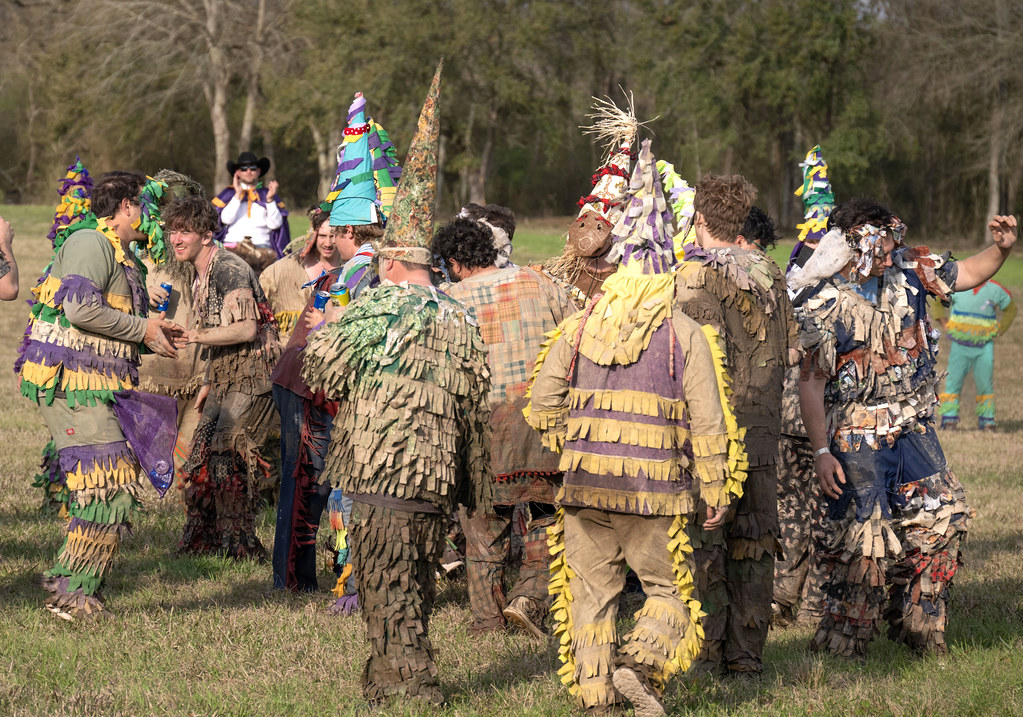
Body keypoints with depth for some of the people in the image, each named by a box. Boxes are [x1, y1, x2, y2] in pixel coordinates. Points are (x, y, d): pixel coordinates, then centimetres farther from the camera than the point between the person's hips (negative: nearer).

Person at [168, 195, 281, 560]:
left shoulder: (229, 269, -17)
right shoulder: (201, 277, 15)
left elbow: (246, 328, -26)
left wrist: (193, 335, -22)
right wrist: (208, 385, 21)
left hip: (253, 377, -10)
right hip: (226, 380, 10)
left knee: (225, 456, -13)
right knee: (201, 455, 8)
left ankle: (240, 544, -5)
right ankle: (202, 540, 18)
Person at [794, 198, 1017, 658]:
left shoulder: (911, 270, -1)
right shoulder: (825, 307, -14)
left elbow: (969, 274, 11)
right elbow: (810, 383, -10)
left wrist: (1002, 247, -11)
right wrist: (821, 452, -14)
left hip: (913, 428, 6)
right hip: (858, 436, -5)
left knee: (942, 517, 3)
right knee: (863, 538, -4)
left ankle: (917, 625, 18)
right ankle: (840, 645, 9)